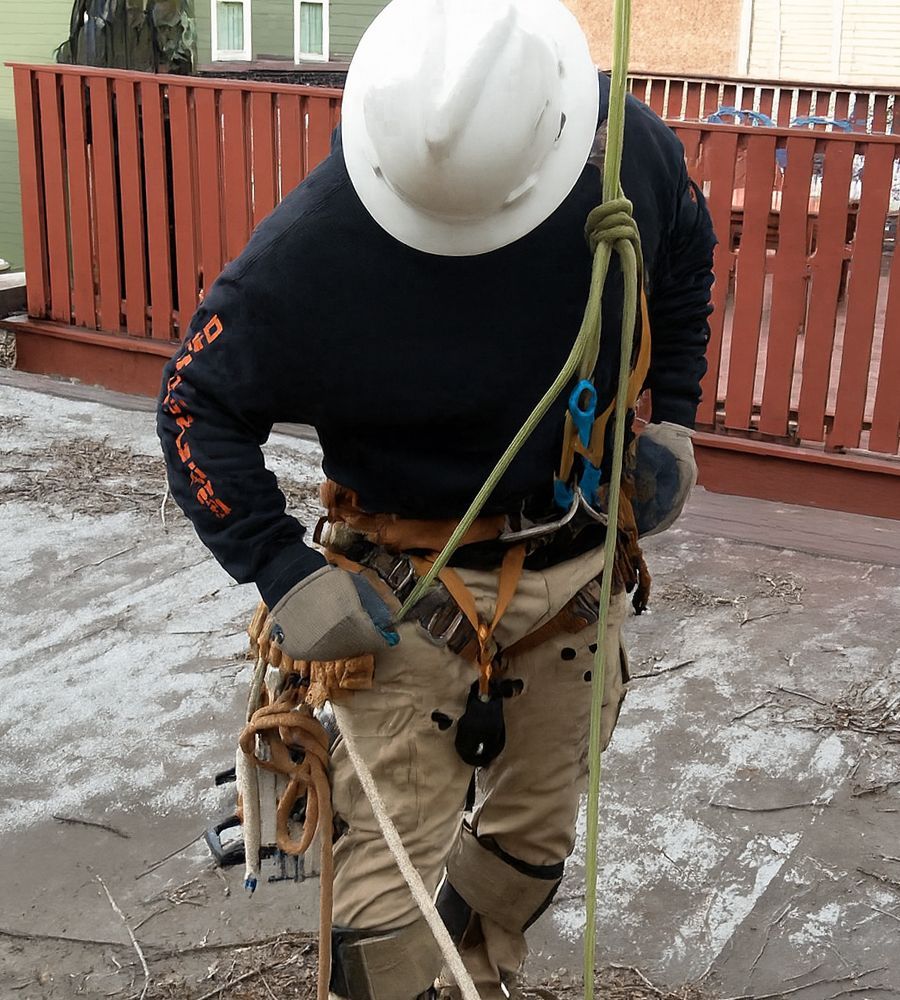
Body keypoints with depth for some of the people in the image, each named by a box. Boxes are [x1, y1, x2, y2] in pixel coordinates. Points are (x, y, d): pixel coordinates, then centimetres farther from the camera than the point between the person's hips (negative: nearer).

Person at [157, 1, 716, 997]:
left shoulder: (631, 149, -14)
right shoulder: (312, 241, -26)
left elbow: (686, 266, 10)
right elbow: (197, 402, -13)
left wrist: (669, 419, 5)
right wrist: (281, 571, -18)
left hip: (581, 570, 4)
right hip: (413, 589, -4)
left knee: (535, 831, 20)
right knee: (388, 874, -2)